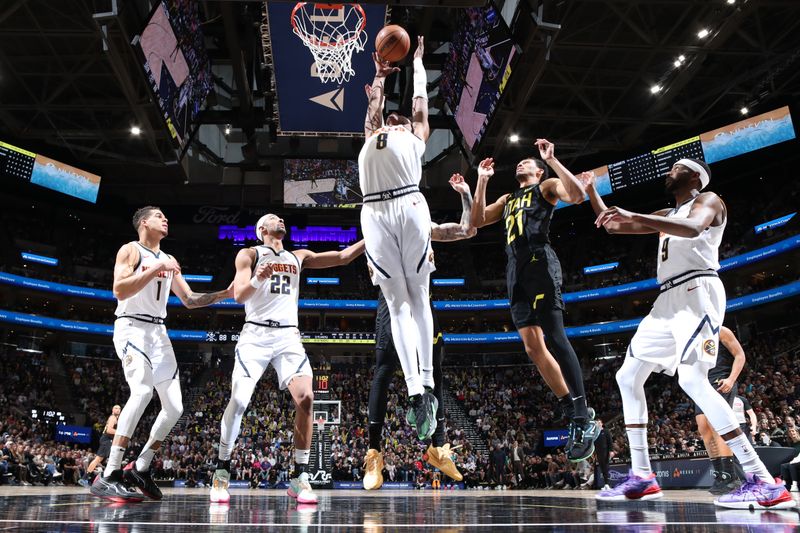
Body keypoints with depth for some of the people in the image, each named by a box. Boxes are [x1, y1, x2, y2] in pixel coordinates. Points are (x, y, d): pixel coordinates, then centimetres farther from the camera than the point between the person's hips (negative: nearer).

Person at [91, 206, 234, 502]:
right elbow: (119, 290, -16)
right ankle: (108, 477, -26)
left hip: (159, 332, 8)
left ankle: (140, 468, 15)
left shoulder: (169, 261, 20)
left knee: (174, 407, 2)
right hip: (132, 327, -8)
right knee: (143, 389, -30)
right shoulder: (131, 250, -1)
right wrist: (156, 268, -19)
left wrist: (225, 294, 10)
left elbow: (189, 300, 21)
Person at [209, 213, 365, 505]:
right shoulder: (249, 254, 7)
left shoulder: (299, 257, 19)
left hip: (288, 336, 3)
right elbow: (239, 295, -5)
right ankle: (221, 473, 3)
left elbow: (343, 256, 15)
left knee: (305, 398, -16)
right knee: (239, 400, -15)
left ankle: (299, 478, -6)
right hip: (255, 334, -3)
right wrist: (257, 280, -27)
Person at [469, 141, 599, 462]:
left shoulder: (547, 187, 14)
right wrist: (482, 180, 19)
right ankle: (575, 416, 5)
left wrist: (551, 159, -6)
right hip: (515, 271, 7)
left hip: (539, 263, -7)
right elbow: (476, 221, 21)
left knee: (555, 338, -17)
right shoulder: (507, 199, 32)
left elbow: (577, 196, -6)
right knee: (533, 347, -1)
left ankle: (584, 420, -15)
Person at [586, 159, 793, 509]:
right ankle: (642, 476, 4)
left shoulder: (708, 201, 3)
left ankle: (764, 482, -22)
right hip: (669, 300, 9)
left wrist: (635, 217, -30)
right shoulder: (665, 216, 28)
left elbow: (693, 228, -22)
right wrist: (590, 190, 25)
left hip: (697, 292, -9)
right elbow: (612, 225, 31)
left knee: (692, 380, -25)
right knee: (628, 377, 4)